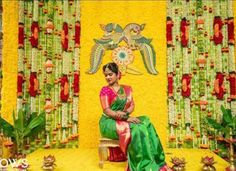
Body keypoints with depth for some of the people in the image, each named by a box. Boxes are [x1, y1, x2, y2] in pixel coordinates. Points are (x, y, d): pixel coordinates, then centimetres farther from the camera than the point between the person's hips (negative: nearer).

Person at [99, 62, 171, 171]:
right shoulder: (105, 90, -3)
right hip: (109, 122, -5)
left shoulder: (127, 89, 13)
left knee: (145, 122, -24)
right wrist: (126, 117, -23)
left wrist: (124, 112, -17)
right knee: (135, 129, -32)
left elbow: (132, 106, 7)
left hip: (123, 121, 5)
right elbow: (107, 111, -13)